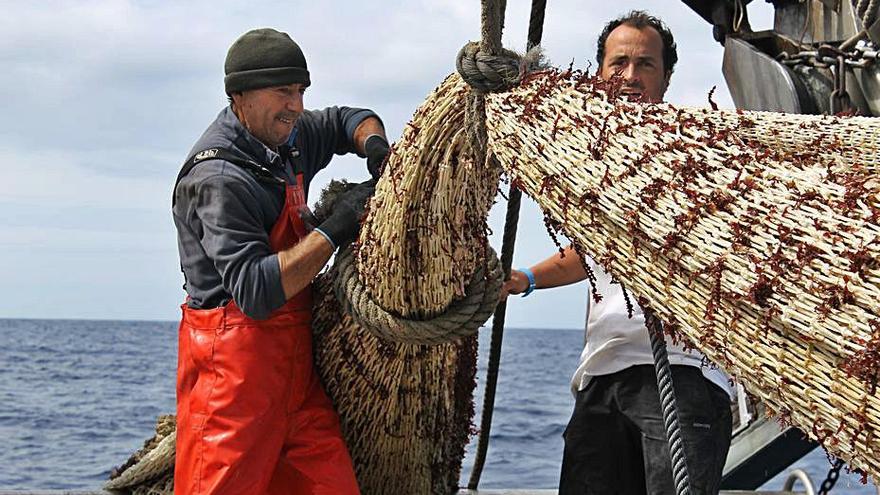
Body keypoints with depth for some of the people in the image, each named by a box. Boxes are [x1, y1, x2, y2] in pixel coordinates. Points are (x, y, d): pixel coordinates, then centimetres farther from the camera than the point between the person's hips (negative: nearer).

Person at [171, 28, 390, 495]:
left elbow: (346, 120, 29)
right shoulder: (218, 178, -18)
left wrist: (375, 147, 6)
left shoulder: (287, 137, 9)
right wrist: (335, 230, -20)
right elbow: (255, 291, -25)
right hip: (235, 364, -8)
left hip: (293, 356, 9)